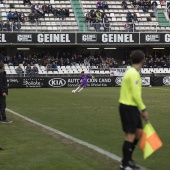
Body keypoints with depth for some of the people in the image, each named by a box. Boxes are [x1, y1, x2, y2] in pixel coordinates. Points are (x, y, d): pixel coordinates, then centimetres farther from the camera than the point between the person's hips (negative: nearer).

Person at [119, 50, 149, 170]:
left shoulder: (133, 72, 12)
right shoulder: (134, 74, -19)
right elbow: (135, 95, -22)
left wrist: (139, 109, 18)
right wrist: (143, 109, -14)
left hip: (131, 107, 10)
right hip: (128, 107, -10)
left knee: (139, 132, 15)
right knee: (130, 135, -4)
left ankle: (128, 159, 25)